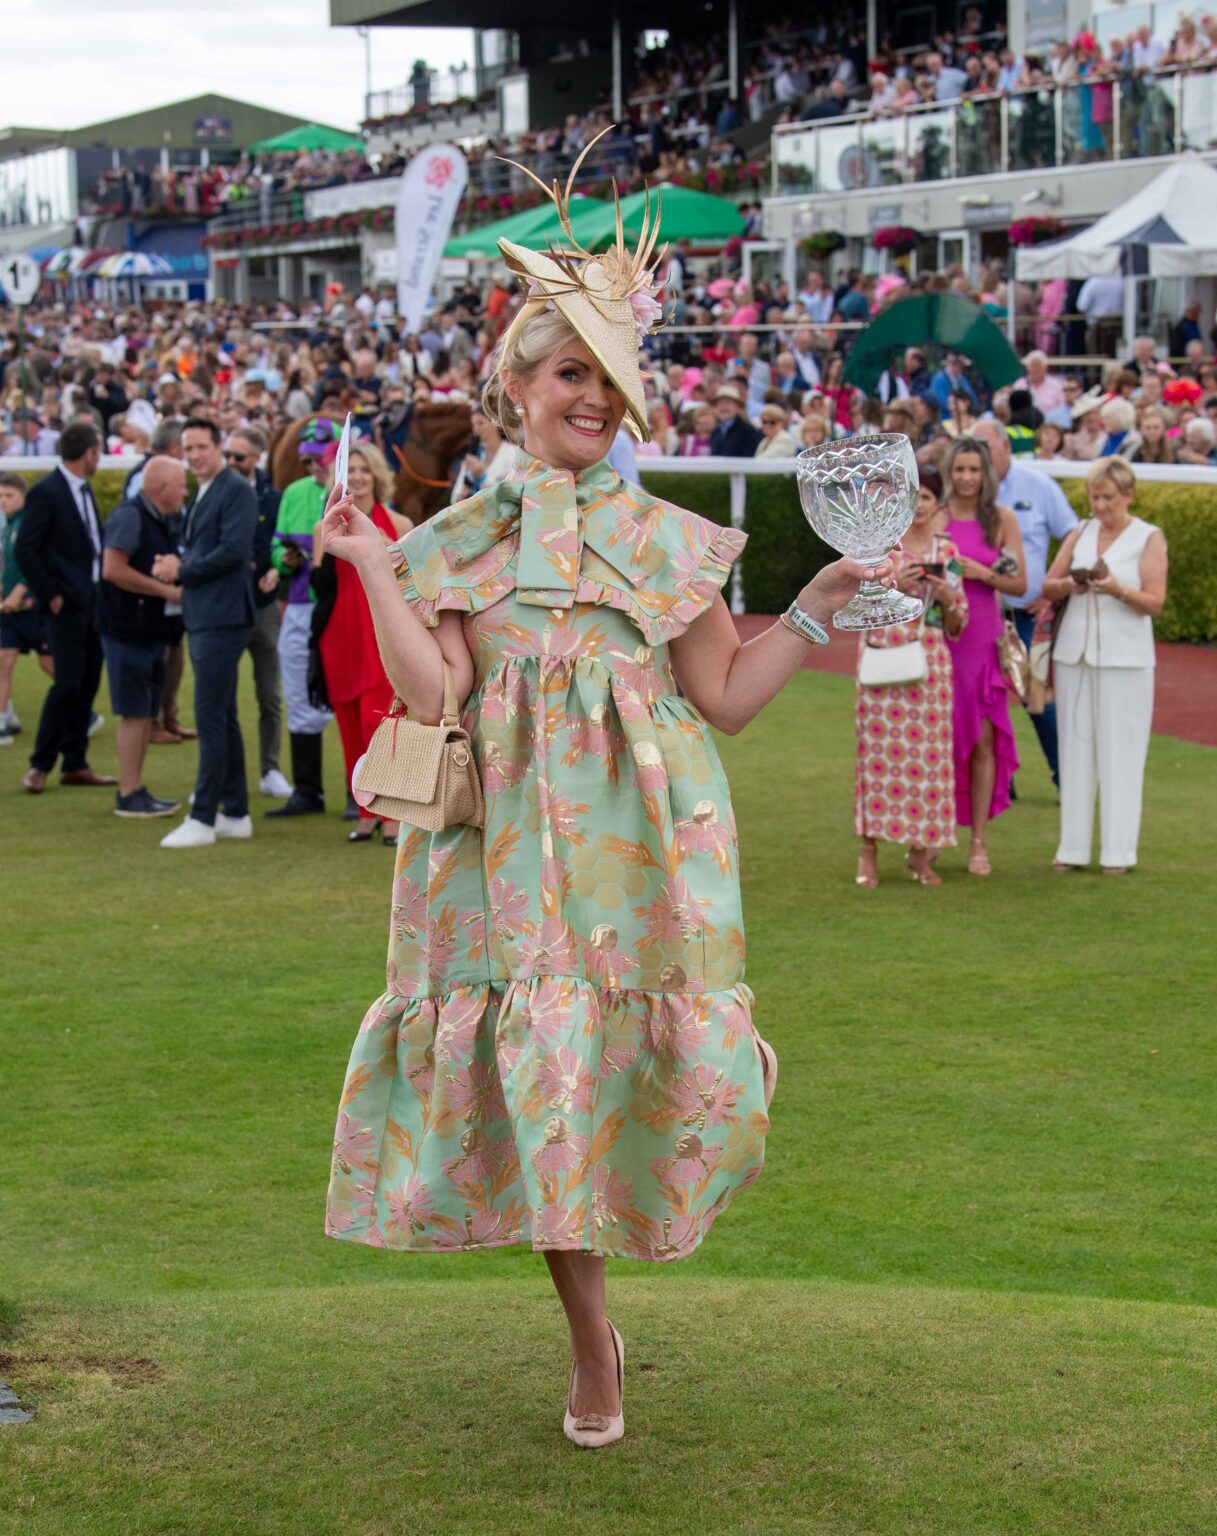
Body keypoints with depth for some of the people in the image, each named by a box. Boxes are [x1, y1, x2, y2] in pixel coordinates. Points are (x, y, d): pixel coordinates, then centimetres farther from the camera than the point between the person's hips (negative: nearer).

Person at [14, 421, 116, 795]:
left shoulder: (84, 489, 13)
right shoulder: (46, 492, -13)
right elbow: (24, 550, -14)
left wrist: (100, 588, 8)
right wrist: (50, 595, -14)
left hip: (91, 600, 8)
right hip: (66, 605, -8)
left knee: (88, 683, 9)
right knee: (68, 682, -9)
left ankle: (75, 764, 16)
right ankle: (39, 766, 1)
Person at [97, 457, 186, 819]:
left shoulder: (164, 521, 14)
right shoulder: (129, 516, -15)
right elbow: (113, 569, -23)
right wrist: (166, 589, -19)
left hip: (151, 629, 9)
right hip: (128, 629, -9)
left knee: (147, 713, 12)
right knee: (134, 713, -6)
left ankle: (136, 790, 20)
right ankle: (129, 796, -1)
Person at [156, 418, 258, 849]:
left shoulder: (237, 490, -10)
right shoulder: (201, 494, 19)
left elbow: (233, 550, -20)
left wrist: (182, 570, -11)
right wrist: (175, 565, 2)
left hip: (223, 617, -10)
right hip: (202, 617, 10)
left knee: (210, 719, -10)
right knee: (222, 718, 13)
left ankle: (202, 820, -9)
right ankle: (235, 814, 19)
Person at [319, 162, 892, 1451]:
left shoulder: (669, 541, 8)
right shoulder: (454, 543, 8)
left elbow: (728, 698, 5)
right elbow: (429, 689, -5)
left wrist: (814, 609, -2)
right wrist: (373, 567, -5)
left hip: (643, 845, 0)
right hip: (513, 847, 0)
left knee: (640, 1061, -9)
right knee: (536, 1074, 0)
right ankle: (591, 1345, 14)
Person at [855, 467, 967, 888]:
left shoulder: (947, 552, 11)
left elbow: (956, 626, 13)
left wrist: (948, 597, -6)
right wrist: (892, 586, -13)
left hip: (929, 660, 3)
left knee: (927, 750, 1)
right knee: (879, 747, -5)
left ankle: (920, 849, 9)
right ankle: (869, 849, -1)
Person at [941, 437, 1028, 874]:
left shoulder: (1002, 519, 3)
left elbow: (1020, 584, 3)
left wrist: (982, 574, -12)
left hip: (982, 638, 0)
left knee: (983, 740, -1)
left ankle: (979, 841, 6)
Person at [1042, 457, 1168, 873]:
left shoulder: (1149, 538, 1)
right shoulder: (1080, 533, 12)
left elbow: (1154, 602, -5)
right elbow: (1048, 586, 11)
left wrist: (1118, 590, -22)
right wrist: (1069, 585, -10)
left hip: (1124, 658, -4)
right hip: (1075, 653, 4)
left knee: (1120, 752, -4)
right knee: (1076, 749, 3)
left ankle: (1118, 850, -1)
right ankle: (1073, 847, 7)